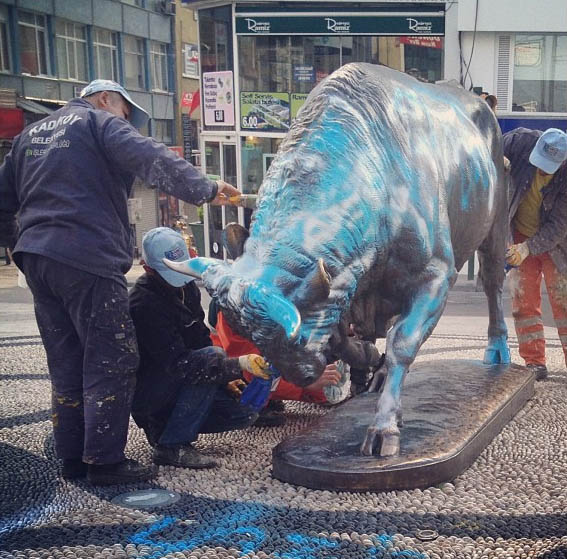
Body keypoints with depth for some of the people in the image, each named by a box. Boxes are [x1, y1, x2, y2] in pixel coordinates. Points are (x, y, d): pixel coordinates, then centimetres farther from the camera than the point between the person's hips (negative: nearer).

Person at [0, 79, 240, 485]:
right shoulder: (101, 123, 2)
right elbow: (150, 158, -16)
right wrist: (205, 189, -22)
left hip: (36, 257, 8)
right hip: (87, 258, -8)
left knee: (67, 364, 13)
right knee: (113, 361, -4)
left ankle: (72, 458, 17)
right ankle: (106, 461, -3)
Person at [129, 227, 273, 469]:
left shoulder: (186, 287, 2)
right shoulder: (144, 304, -25)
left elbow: (202, 338, 12)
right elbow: (179, 364, -33)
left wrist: (226, 378, 0)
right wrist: (237, 366, -40)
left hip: (176, 387, 8)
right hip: (145, 393, -8)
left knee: (246, 412, -3)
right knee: (212, 356, -29)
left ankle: (162, 425, 8)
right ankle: (172, 445, -22)